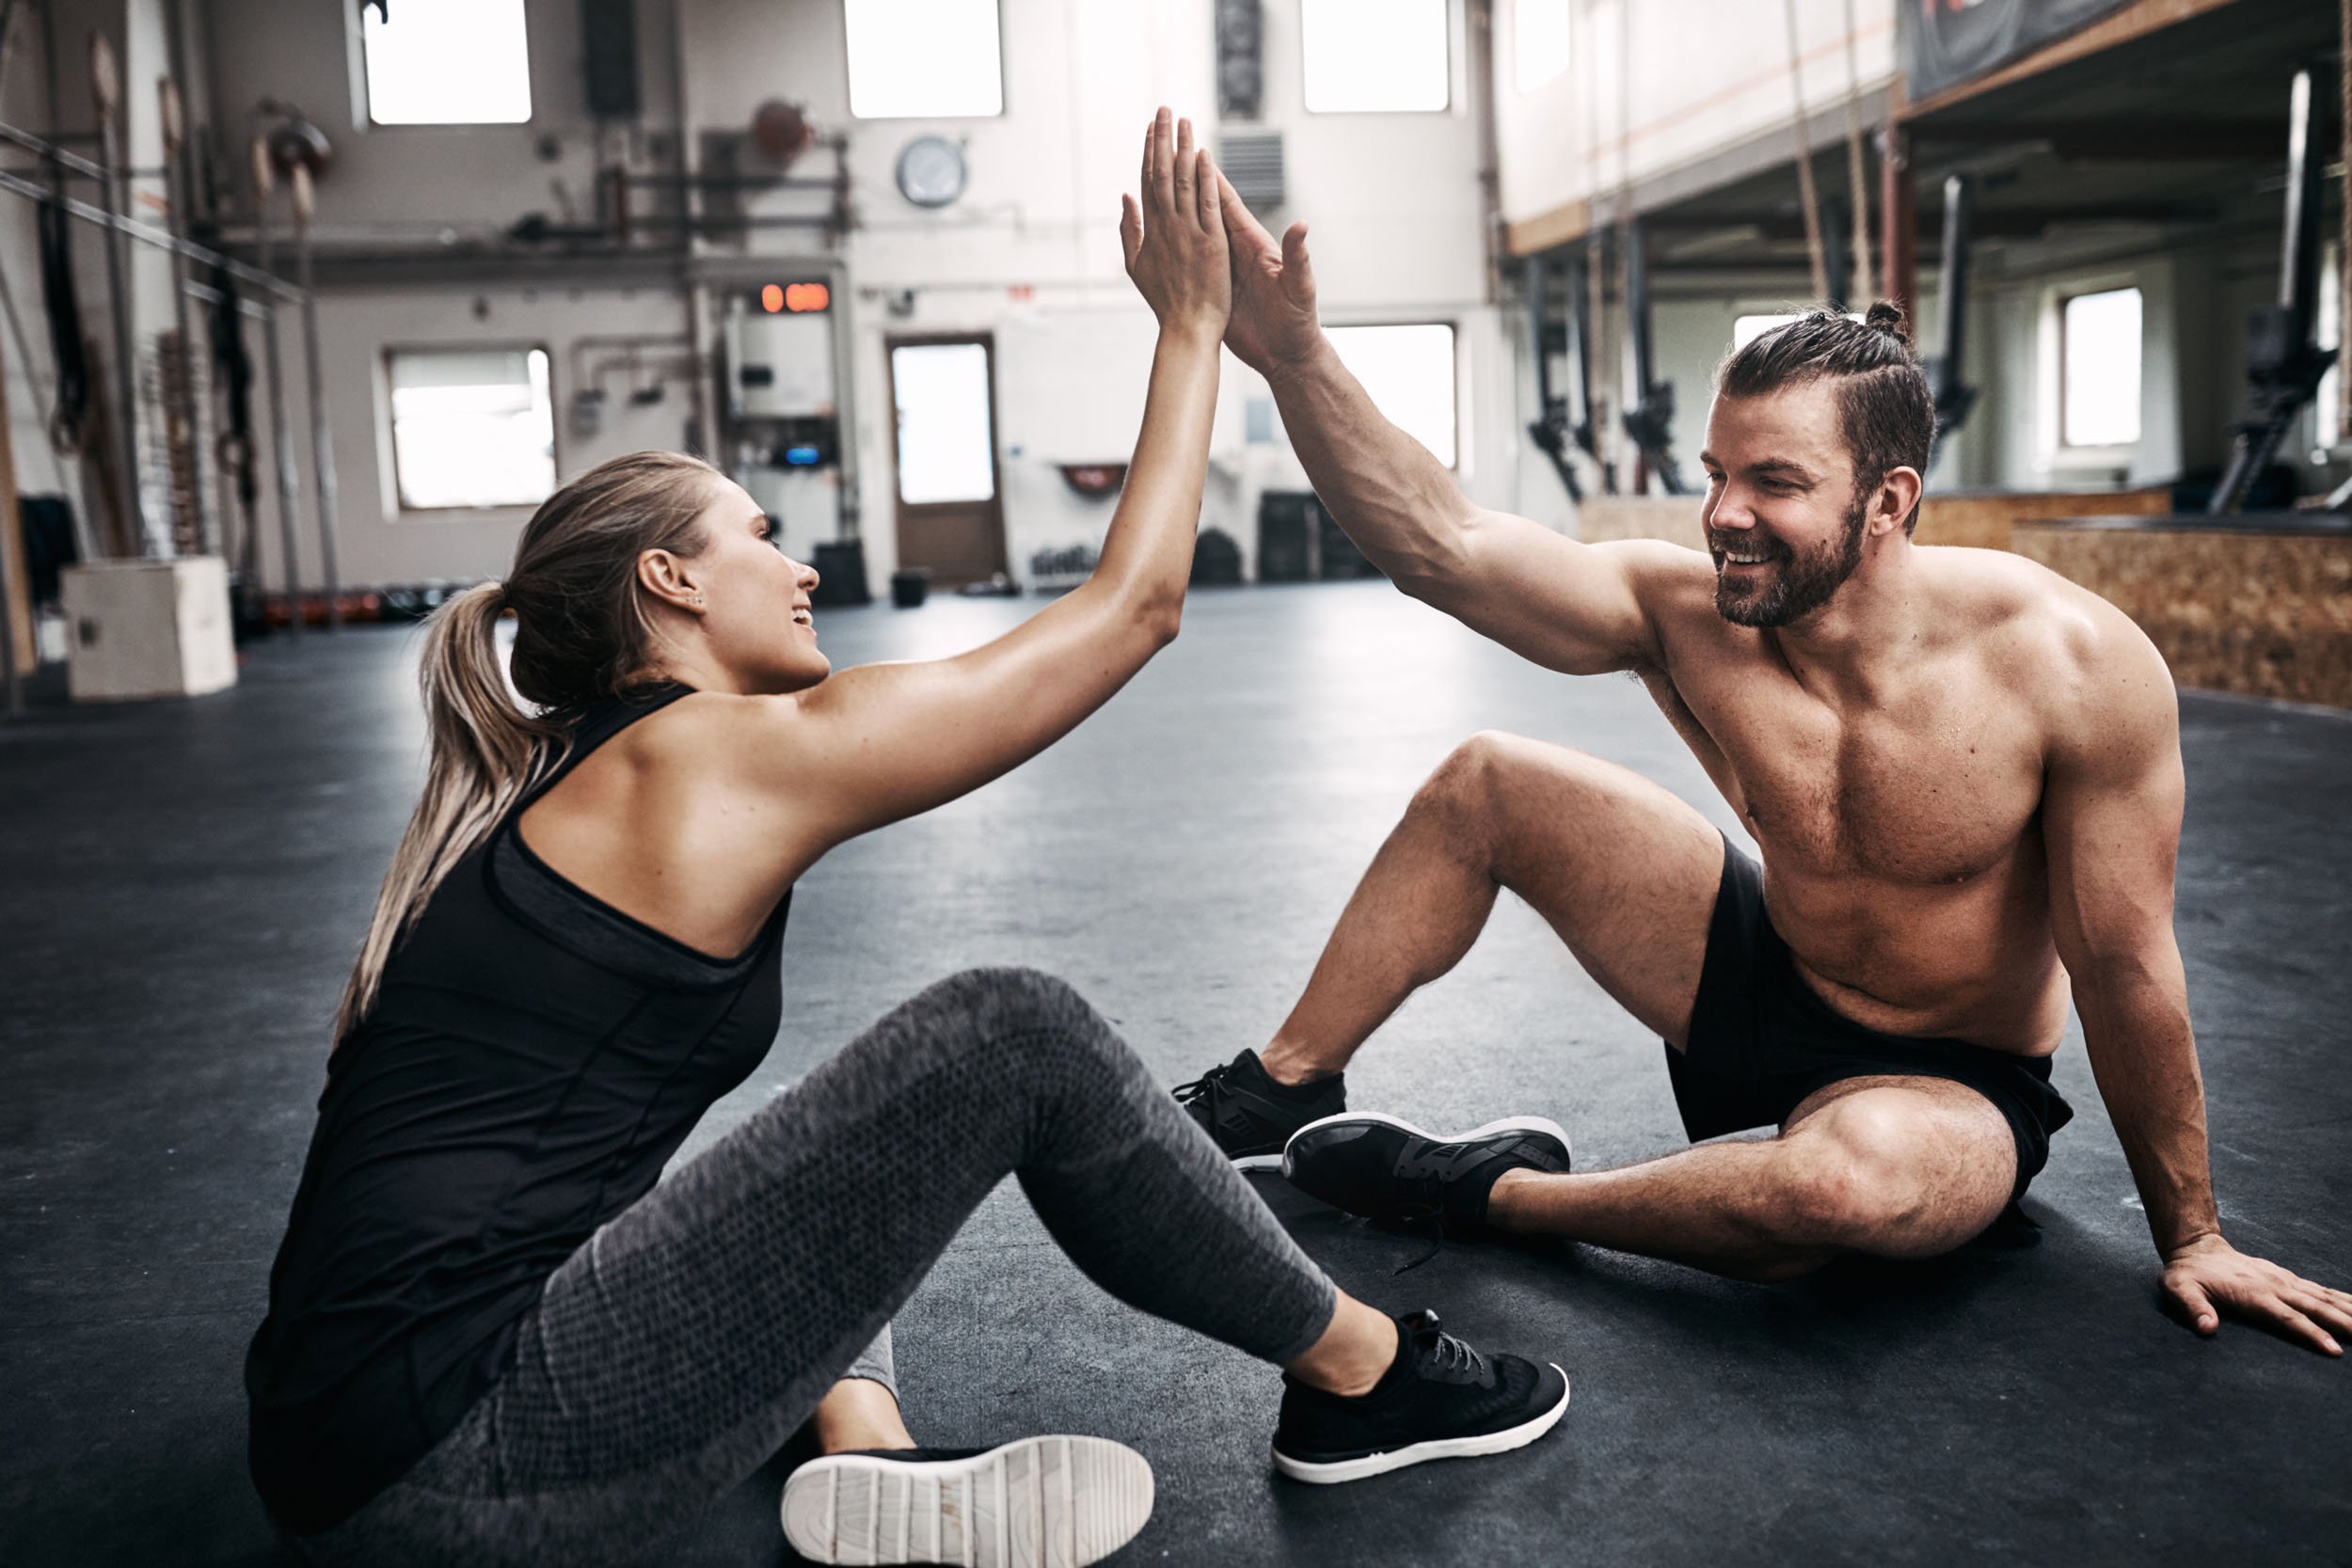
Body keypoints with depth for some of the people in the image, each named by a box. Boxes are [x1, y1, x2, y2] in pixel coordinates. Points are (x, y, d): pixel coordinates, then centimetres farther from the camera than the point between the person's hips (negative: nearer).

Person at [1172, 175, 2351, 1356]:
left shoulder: (2071, 665, -26)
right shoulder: (1688, 612, -18)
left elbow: (2125, 968, -19)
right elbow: (1438, 546, -27)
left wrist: (2190, 1238, -8)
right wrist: (1292, 353, -40)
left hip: (1949, 1087, -3)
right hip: (1758, 987, 4)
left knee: (1847, 1181, -41)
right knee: (1484, 784, -4)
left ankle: (1496, 1192, -14)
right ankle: (1285, 1091, 13)